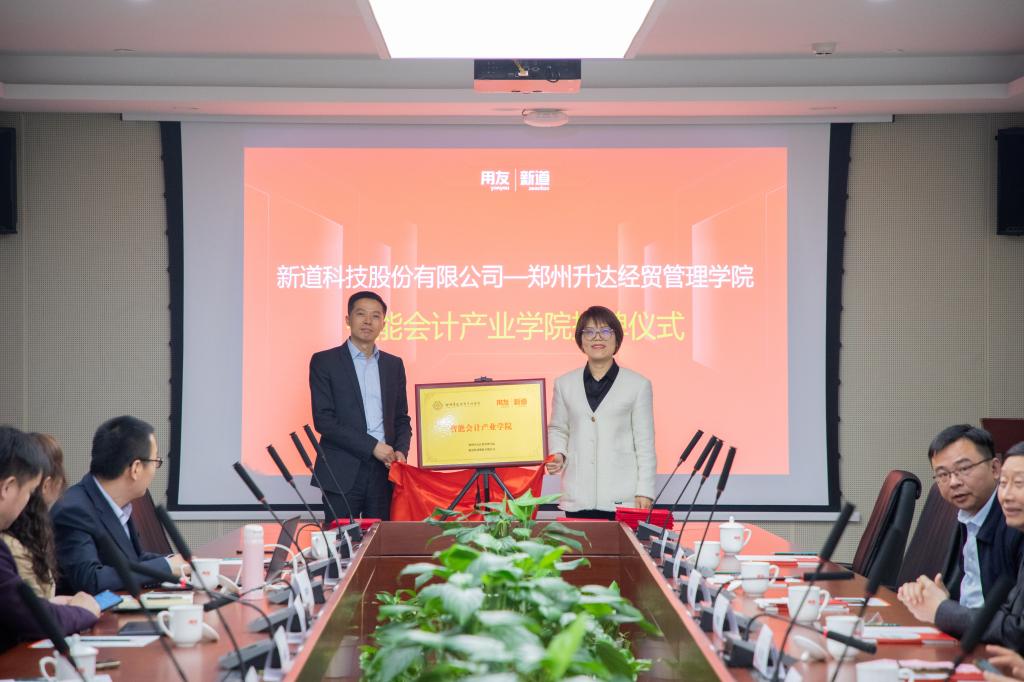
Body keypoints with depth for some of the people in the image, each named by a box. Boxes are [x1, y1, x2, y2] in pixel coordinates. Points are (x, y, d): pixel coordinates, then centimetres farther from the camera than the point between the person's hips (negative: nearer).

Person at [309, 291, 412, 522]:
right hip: (342, 472, -4)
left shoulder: (394, 364, 15)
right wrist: (371, 446, -12)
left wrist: (400, 451, -3)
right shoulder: (324, 361, 1)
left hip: (384, 471, 4)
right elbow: (323, 419, -7)